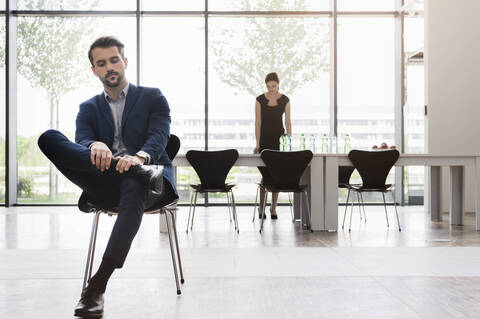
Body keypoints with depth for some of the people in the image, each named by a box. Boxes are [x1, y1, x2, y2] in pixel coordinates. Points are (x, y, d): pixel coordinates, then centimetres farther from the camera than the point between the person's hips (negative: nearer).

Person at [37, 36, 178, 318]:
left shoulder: (153, 97, 14)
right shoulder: (89, 108, 21)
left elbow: (159, 136, -4)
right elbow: (81, 139, 0)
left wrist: (139, 156, -30)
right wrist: (95, 146, -28)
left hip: (144, 184, -2)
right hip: (106, 185, 3)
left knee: (133, 187, -43)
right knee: (48, 139, -20)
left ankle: (97, 287, -45)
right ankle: (142, 172, -35)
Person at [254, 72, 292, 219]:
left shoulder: (285, 100, 0)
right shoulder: (260, 100, -3)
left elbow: (288, 122, 1)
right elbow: (258, 122, -3)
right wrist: (257, 144, -8)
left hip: (279, 138, 1)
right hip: (264, 138, -1)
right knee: (265, 173, -6)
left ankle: (273, 207, 11)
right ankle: (261, 207, 5)